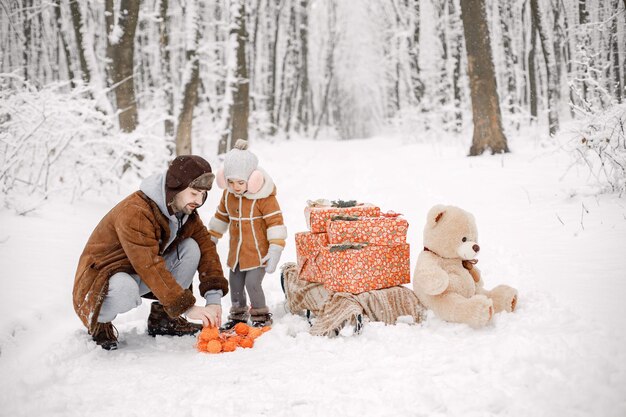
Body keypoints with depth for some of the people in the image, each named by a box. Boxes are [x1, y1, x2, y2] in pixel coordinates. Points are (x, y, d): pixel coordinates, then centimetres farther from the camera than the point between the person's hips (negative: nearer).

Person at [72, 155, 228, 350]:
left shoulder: (185, 209, -4)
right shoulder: (135, 213, -31)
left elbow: (206, 247, -4)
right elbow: (150, 268, -35)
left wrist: (214, 296, -17)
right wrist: (187, 307, -34)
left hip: (141, 273, 8)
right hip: (103, 274, -8)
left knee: (190, 247, -10)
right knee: (125, 291, -42)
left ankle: (162, 319, 1)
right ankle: (99, 322, -7)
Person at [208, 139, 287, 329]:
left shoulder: (264, 197, -18)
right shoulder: (228, 194, 3)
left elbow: (275, 222, -17)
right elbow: (221, 216, 18)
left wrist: (275, 250, -21)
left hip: (258, 252, -7)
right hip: (236, 252, 7)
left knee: (252, 283, -13)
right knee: (235, 284, 12)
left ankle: (261, 316, 8)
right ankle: (238, 315, 32)